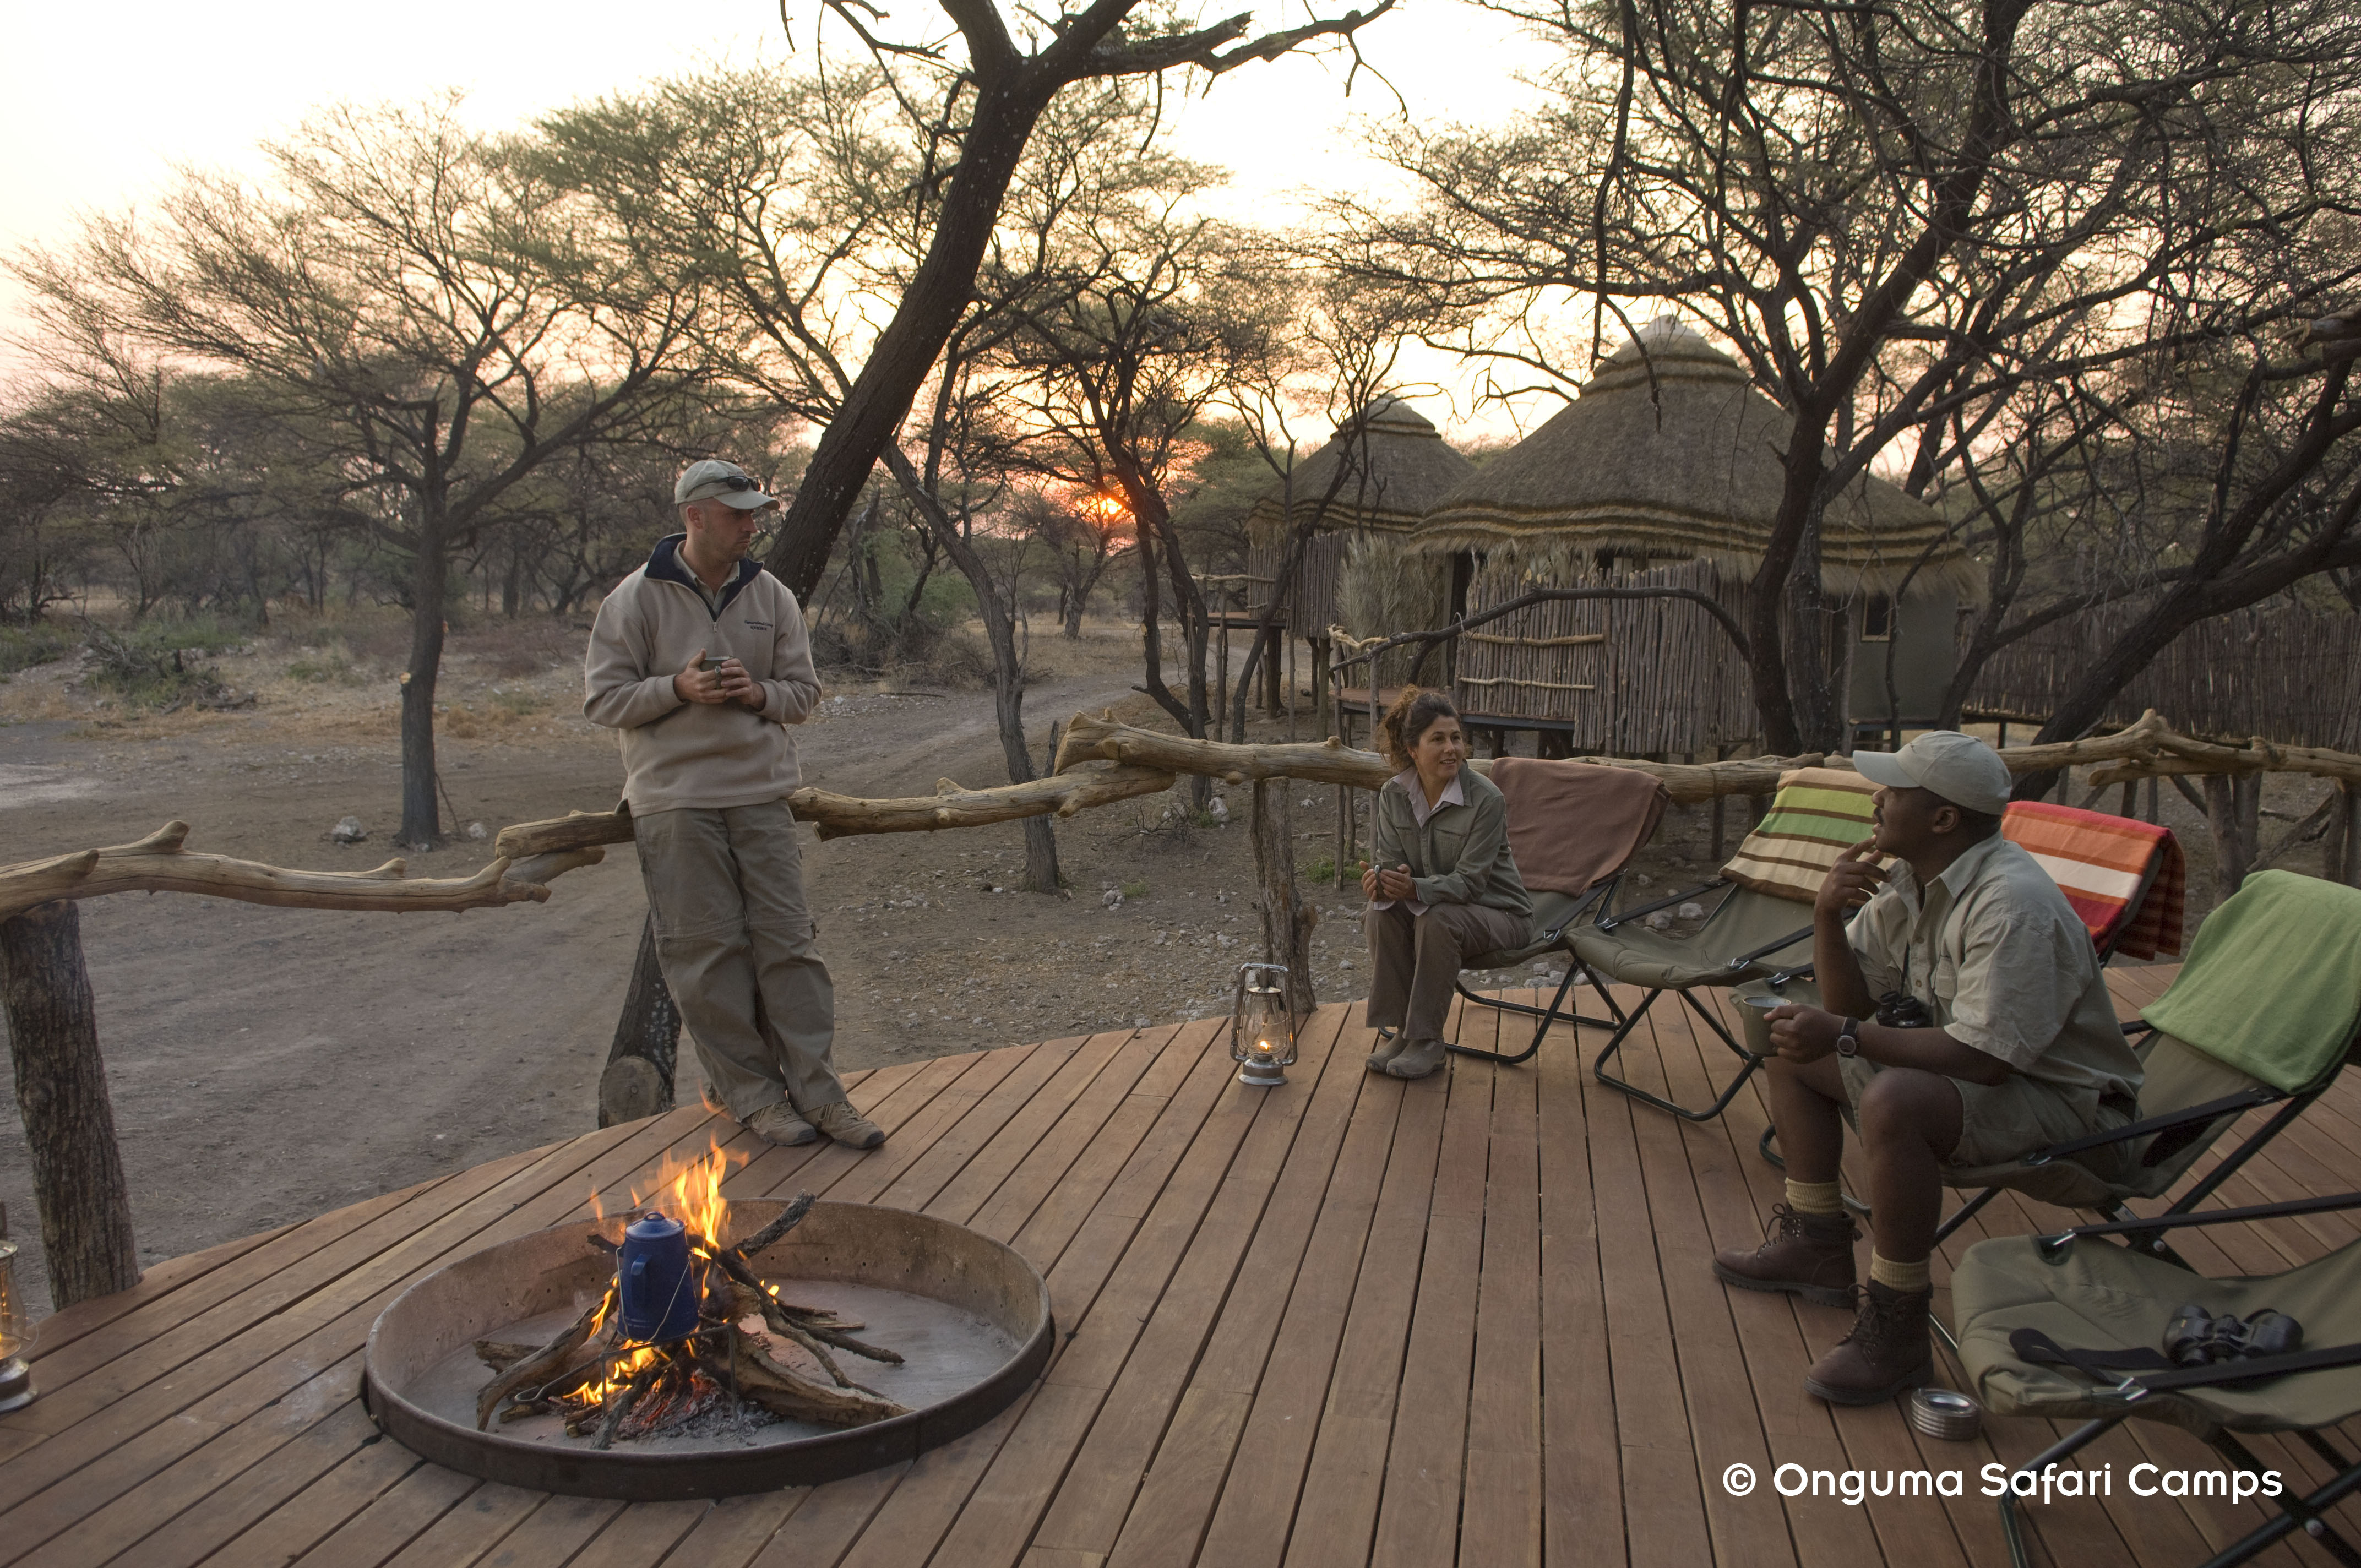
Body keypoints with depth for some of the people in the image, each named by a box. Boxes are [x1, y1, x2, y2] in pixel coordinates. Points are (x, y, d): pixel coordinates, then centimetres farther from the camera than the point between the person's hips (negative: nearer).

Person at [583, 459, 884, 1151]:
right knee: (708, 951, 1)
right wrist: (679, 687, -17)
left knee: (788, 941, 2)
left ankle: (814, 1088, 9)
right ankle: (749, 1092, 12)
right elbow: (603, 697, -2)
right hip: (675, 800, -3)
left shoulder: (771, 596, 8)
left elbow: (804, 690, 11)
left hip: (761, 795, 3)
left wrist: (760, 692, -11)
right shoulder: (638, 598, -2)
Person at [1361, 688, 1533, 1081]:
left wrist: (1414, 888, -41)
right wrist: (1380, 882, -30)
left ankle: (1427, 1040, -19)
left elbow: (1469, 881, -23)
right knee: (1381, 912, -24)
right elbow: (1388, 860, -5)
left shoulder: (1486, 798, -21)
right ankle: (1401, 1029, -11)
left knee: (1437, 919, -33)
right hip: (1433, 905, 5)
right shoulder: (1394, 794, -6)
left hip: (1498, 912, -4)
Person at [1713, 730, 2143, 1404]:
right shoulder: (1909, 882, 0)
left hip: (2061, 1101, -10)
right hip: (1960, 1062, 10)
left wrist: (1846, 1037, -30)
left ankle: (1895, 1329, -19)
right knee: (1794, 1048, 11)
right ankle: (1818, 1246, 20)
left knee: (1893, 1101, -36)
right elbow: (1853, 1002, 3)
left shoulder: (2013, 905, -28)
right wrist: (1827, 916, -14)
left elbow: (1983, 1058, -33)